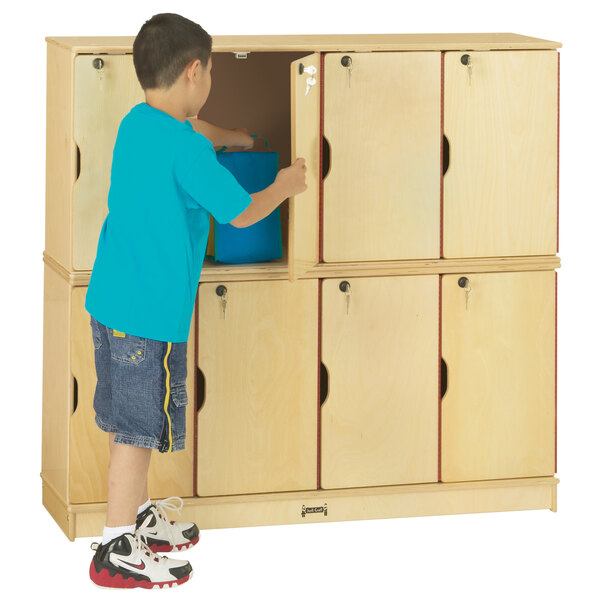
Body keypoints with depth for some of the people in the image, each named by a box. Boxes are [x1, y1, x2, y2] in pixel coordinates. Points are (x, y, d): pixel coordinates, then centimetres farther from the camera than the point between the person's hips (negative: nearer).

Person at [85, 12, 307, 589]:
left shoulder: (136, 124, 8)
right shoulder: (185, 150, -19)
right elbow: (242, 212, -7)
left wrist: (225, 137, 48)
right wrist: (285, 185, 10)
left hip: (109, 302, 9)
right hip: (150, 314, -9)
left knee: (129, 423, 20)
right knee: (138, 430, -2)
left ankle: (138, 518, 34)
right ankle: (117, 552, 3)